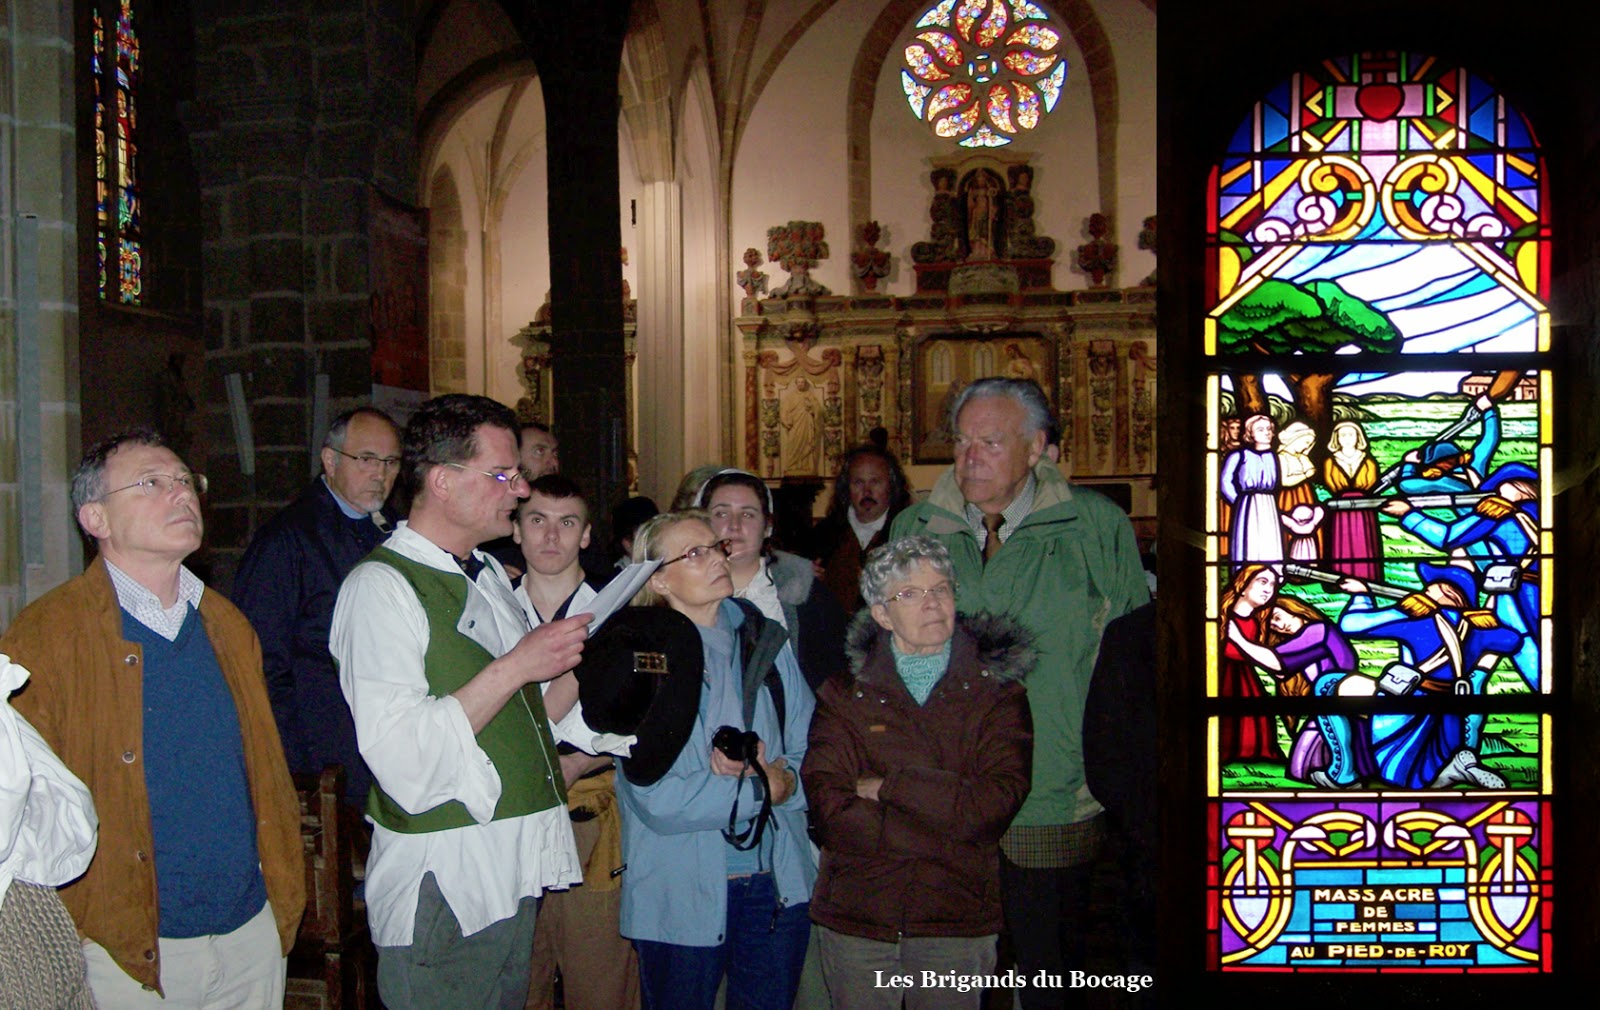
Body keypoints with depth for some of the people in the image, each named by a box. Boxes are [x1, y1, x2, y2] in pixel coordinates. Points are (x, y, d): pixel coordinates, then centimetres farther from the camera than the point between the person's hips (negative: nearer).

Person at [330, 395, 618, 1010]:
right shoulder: (380, 586, -14)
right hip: (442, 881, -8)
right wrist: (514, 668, -23)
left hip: (518, 865, 8)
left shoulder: (490, 576, 14)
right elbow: (402, 762, -24)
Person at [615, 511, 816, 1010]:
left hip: (780, 883, 4)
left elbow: (809, 751, 4)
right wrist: (766, 786, -11)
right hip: (681, 897, -3)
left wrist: (778, 773, -17)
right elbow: (659, 801, -16)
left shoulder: (767, 641, 4)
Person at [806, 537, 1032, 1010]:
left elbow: (1000, 798, -11)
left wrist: (889, 786, -13)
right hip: (855, 917, 0)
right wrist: (950, 824, -14)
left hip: (958, 919, 0)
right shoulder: (846, 690, 1)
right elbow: (831, 809, -11)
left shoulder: (996, 688, 2)